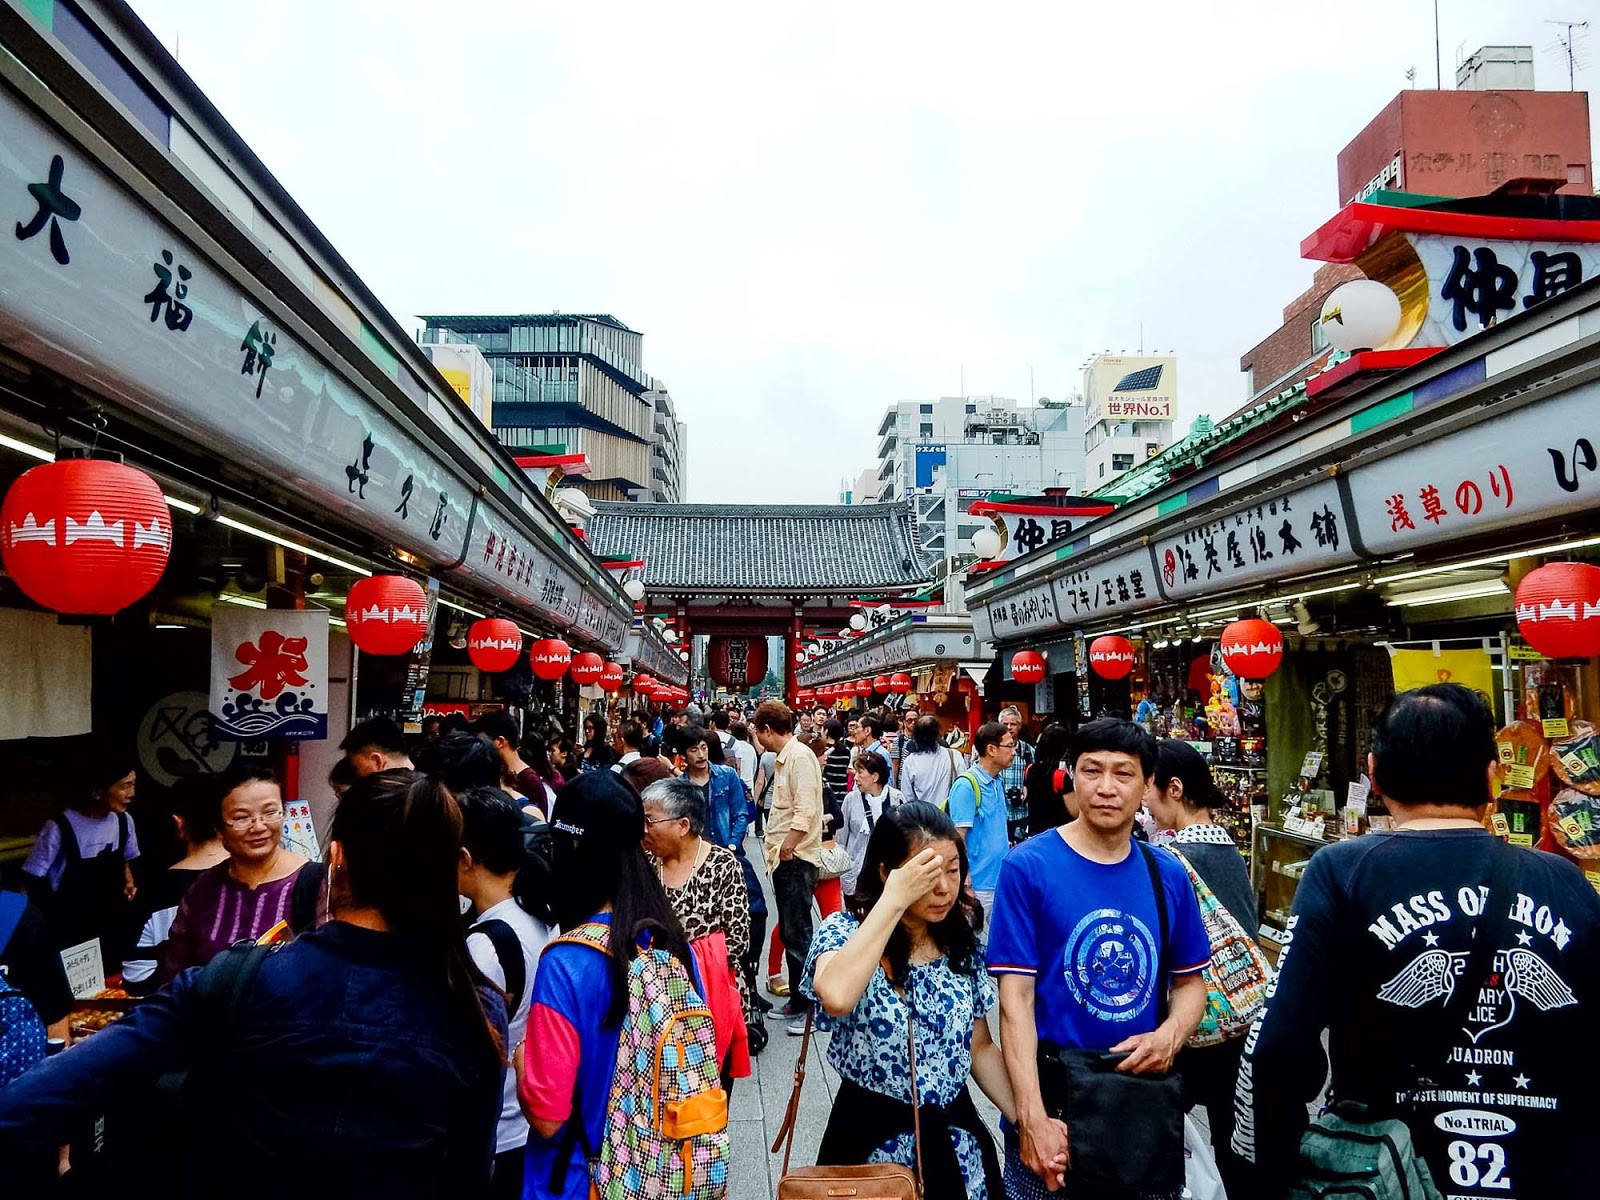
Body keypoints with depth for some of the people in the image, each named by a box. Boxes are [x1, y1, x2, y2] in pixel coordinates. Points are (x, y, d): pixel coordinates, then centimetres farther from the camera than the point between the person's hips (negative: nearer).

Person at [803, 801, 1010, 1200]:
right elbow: (836, 998, -39)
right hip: (874, 1137, -4)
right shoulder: (845, 931, -16)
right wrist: (894, 900, -33)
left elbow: (981, 1048, 8)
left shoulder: (963, 942, -2)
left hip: (957, 1141, 5)